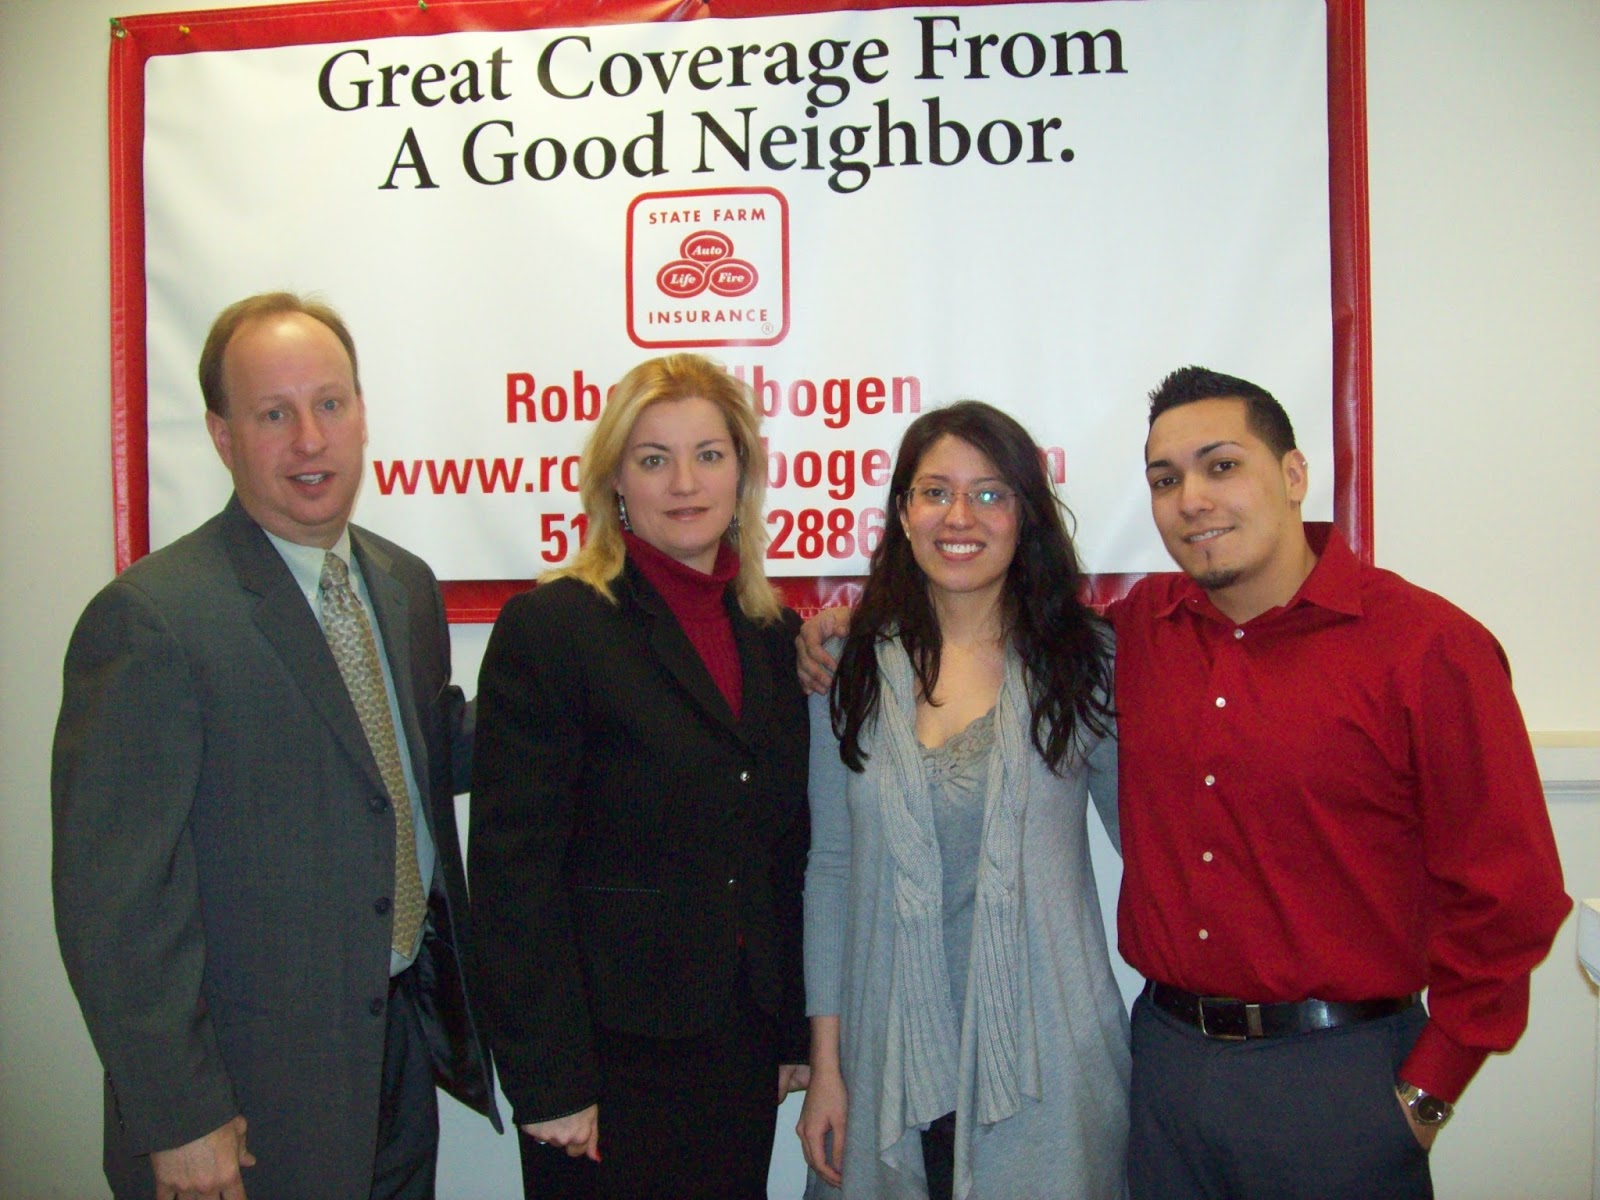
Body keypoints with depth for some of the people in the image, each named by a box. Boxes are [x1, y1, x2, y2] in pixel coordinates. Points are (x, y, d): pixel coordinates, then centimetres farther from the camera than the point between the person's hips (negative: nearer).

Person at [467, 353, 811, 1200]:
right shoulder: (551, 626, -10)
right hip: (614, 1051, -5)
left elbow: (788, 853, 11)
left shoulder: (776, 636, 6)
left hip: (744, 1041, 5)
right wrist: (549, 1082, -14)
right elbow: (513, 868, -13)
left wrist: (794, 1032, 10)